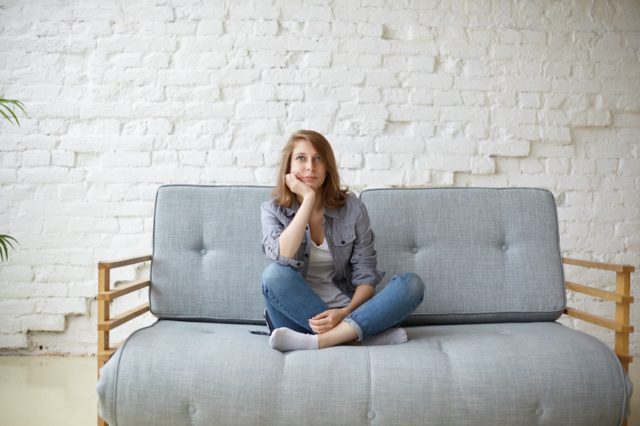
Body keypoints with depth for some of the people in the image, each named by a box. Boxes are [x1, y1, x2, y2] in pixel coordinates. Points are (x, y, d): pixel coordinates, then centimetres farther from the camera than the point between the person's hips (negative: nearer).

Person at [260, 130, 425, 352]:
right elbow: (283, 258, -22)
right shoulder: (272, 210, -1)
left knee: (412, 283, -20)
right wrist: (308, 198, -19)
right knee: (274, 274, -31)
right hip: (296, 314, -1)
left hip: (343, 311, 1)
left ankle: (318, 341, -31)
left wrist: (345, 312, -21)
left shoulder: (352, 208, -1)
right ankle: (363, 334, -23)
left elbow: (366, 275, -2)